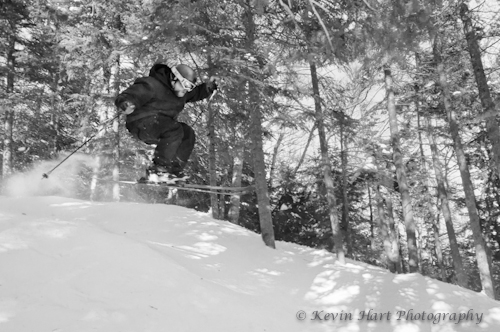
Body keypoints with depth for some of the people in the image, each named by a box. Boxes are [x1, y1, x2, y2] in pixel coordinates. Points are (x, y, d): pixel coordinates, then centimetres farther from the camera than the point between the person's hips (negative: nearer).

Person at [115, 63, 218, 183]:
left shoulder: (180, 91, 10)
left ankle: (173, 170, -9)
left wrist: (209, 86, 9)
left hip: (160, 127, 9)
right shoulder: (151, 85, -17)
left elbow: (197, 94, 28)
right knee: (175, 130, -31)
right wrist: (125, 105, -45)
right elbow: (125, 97, -21)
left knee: (188, 134, -7)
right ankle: (157, 170, -28)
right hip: (142, 124, -9)